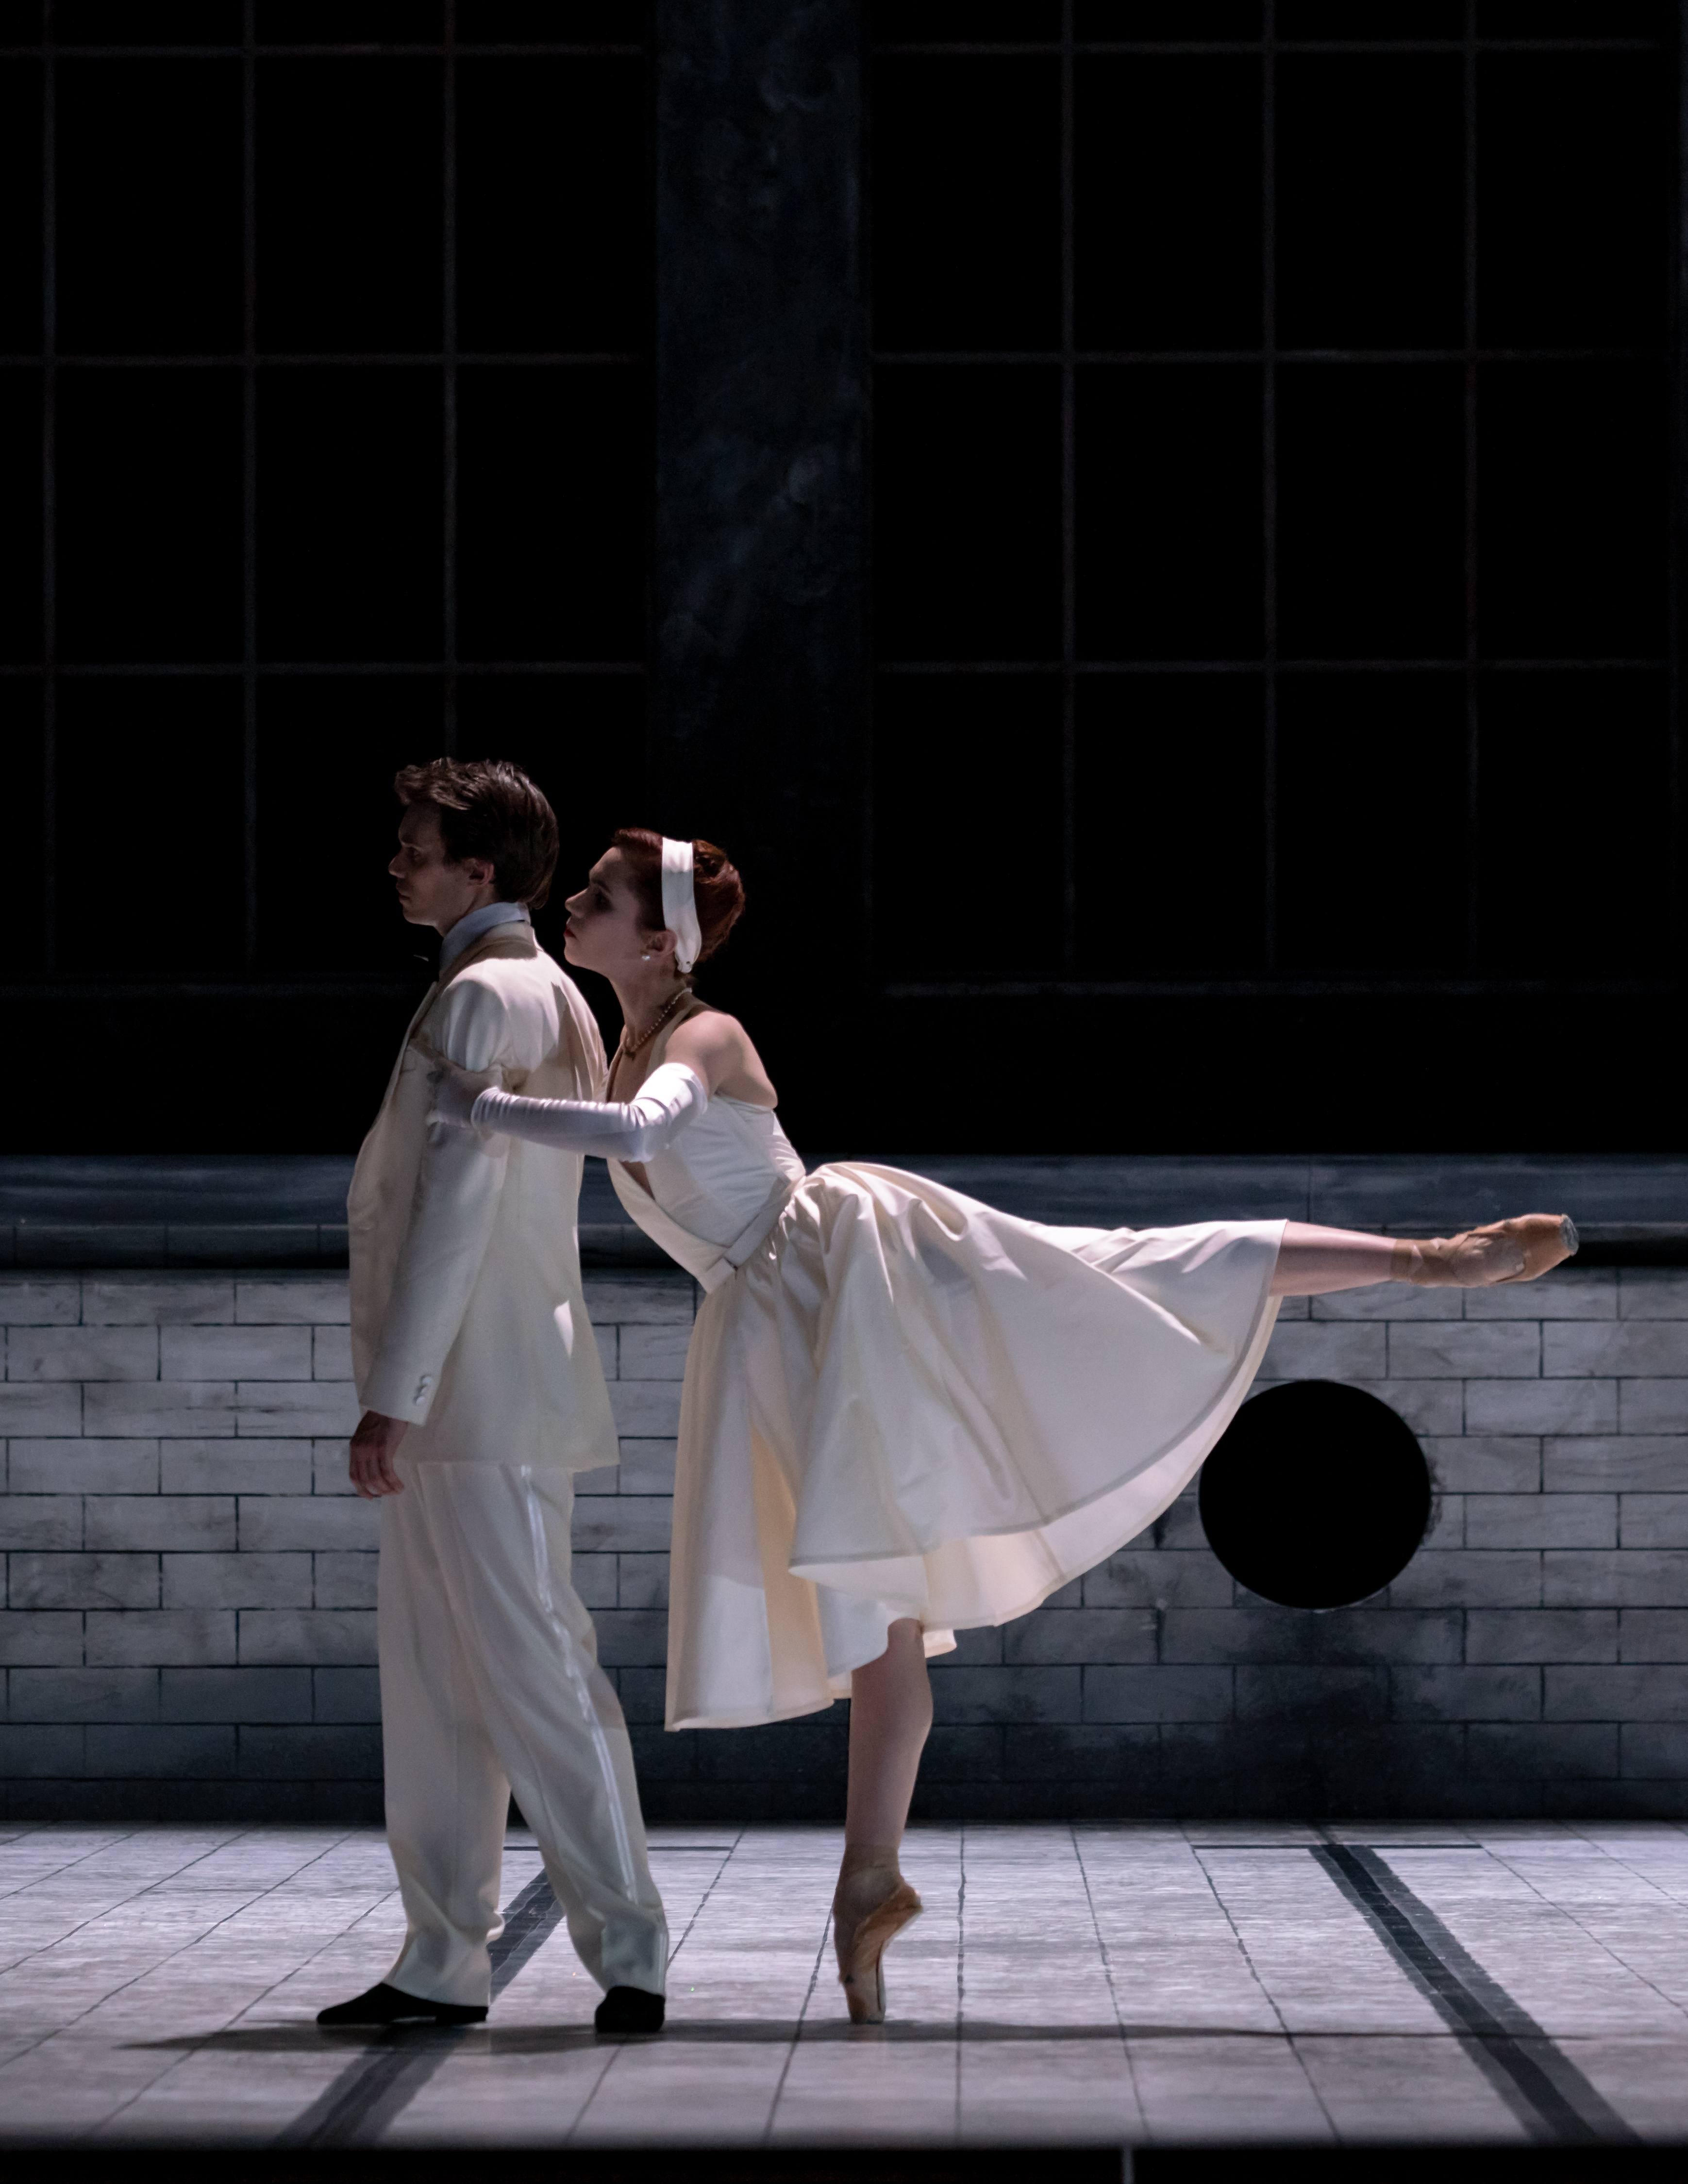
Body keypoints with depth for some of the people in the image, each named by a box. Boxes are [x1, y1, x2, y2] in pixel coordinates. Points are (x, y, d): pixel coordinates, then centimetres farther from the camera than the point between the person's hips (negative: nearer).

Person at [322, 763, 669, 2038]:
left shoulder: (483, 997, -12)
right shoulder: (556, 998, 19)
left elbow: (456, 1207, -19)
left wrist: (396, 1396, -20)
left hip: (477, 1396, -11)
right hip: (467, 1405, 11)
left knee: (532, 1672, -9)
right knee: (432, 1679, 11)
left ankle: (630, 1954, -7)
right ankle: (443, 1965, 15)